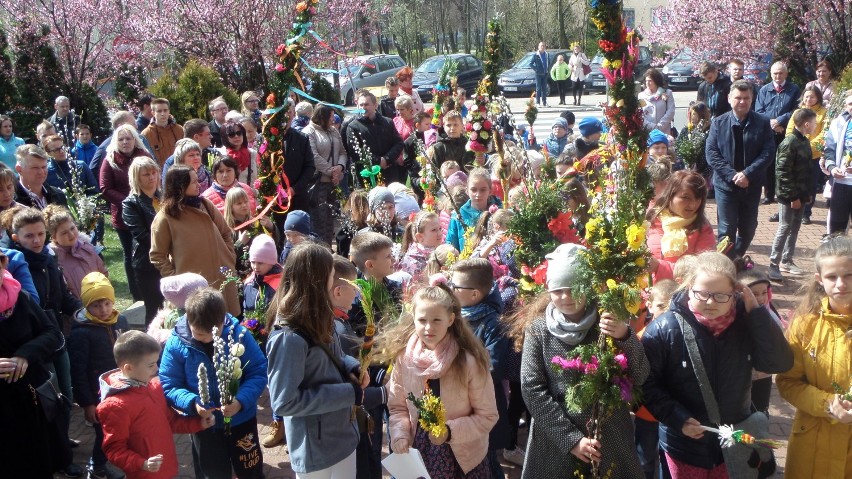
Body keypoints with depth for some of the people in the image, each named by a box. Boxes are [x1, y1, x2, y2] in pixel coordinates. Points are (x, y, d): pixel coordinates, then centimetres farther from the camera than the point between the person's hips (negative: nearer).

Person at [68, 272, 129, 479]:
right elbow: (78, 372, -14)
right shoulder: (81, 333, -17)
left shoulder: (121, 321, -1)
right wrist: (87, 403, -12)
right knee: (105, 432, 7)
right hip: (99, 395, -5)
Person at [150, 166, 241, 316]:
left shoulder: (205, 204, 5)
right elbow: (157, 256, -4)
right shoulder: (165, 217, -8)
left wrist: (230, 261, 5)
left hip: (222, 279, 4)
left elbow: (226, 233, 14)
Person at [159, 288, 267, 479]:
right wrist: (192, 403, -30)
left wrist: (241, 401, -32)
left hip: (241, 419, -1)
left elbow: (259, 372, -16)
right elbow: (168, 386, -13)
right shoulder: (176, 343, -17)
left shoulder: (238, 333, -20)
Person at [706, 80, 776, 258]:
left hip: (752, 185, 2)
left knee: (748, 229, 14)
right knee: (727, 230, -3)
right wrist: (732, 175, -17)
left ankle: (738, 259, 35)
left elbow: (768, 152, -6)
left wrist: (747, 174, -19)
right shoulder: (718, 123, -1)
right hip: (725, 184, -2)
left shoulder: (762, 123, -1)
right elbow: (711, 152, -7)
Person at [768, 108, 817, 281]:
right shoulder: (789, 143, -16)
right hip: (789, 195, -8)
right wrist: (793, 195, -18)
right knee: (785, 227, -5)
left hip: (801, 194, 8)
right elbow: (782, 172, -19)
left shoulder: (805, 141, 11)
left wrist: (808, 193, 12)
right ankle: (773, 264, 2)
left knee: (795, 227, 13)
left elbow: (807, 169, 17)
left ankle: (786, 260, 23)